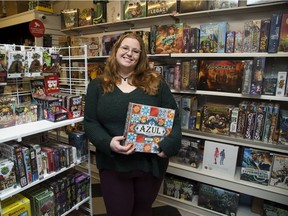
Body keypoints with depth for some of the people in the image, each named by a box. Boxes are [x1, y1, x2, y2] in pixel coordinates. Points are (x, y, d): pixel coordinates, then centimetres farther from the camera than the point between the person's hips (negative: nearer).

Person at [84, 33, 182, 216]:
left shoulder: (156, 82, 0)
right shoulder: (97, 85, 1)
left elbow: (173, 117, 0)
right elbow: (90, 122, -3)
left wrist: (169, 144, -17)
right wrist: (108, 143, -21)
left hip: (151, 163, 1)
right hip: (113, 164, 0)